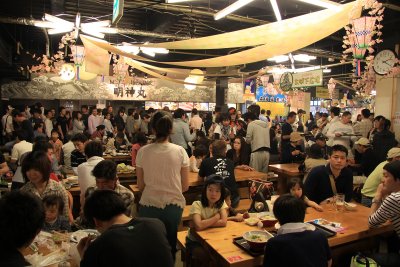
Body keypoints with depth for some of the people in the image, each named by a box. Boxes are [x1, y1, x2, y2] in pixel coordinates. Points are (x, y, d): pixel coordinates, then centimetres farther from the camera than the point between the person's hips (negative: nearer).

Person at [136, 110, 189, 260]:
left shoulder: (143, 152, -8)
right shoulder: (180, 151, -8)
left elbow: (140, 186, -1)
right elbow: (185, 186, -3)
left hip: (149, 206, 0)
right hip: (173, 205, 0)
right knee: (170, 245, 19)